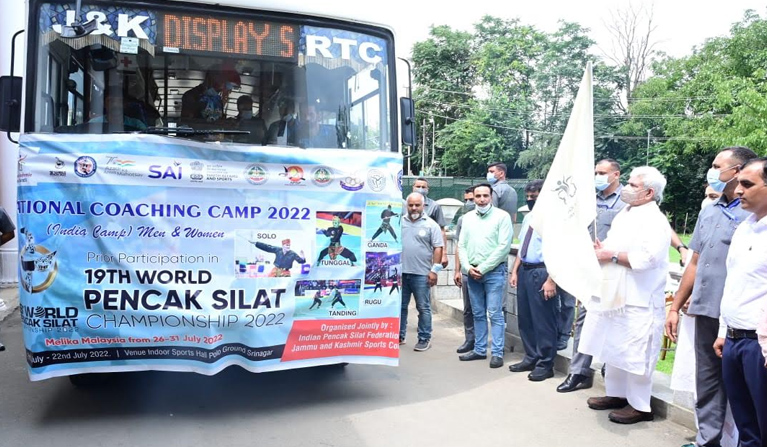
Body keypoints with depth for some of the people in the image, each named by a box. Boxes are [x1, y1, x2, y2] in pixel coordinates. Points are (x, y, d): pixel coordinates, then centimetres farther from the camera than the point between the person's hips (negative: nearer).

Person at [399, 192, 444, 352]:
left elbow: (438, 248, -4)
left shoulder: (431, 225, -1)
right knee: (400, 306, 12)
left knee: (424, 308, 4)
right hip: (400, 272, 4)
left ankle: (424, 339, 14)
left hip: (421, 274, -3)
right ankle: (399, 336, 24)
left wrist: (434, 270, -9)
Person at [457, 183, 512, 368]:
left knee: (495, 314, -4)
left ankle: (497, 353, 3)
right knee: (478, 314, 12)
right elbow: (462, 245, 10)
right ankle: (479, 349, 22)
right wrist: (468, 268, -5)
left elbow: (504, 246, -11)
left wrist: (482, 268, -12)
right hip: (472, 273, 5)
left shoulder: (502, 216, -5)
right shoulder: (468, 218, 11)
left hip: (494, 272, -5)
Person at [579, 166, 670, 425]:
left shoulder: (654, 220, -14)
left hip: (638, 301, -9)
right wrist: (600, 249, 2)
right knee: (613, 349, 17)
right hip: (614, 295, 9)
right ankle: (615, 394, 32)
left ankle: (640, 406, 14)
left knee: (635, 354, 0)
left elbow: (646, 257, -27)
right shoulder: (624, 215, 15)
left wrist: (611, 256, -18)